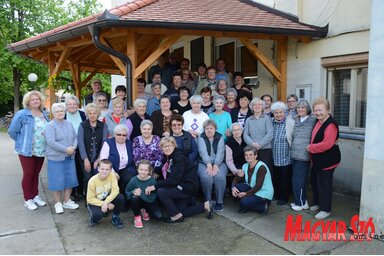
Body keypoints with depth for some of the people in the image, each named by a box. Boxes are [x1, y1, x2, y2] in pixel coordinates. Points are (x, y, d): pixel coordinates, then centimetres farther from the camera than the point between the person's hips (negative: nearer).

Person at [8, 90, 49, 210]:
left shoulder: (44, 114, 7)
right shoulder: (22, 114, -11)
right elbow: (12, 131, -9)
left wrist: (45, 144, 10)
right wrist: (23, 142, -3)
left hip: (41, 151, 5)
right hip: (27, 151, -5)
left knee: (36, 174, 15)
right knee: (28, 174, 3)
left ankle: (35, 196, 26)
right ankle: (28, 199, 14)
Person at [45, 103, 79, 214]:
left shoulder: (69, 124, 11)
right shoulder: (50, 126, -9)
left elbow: (75, 137, 10)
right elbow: (51, 142, -18)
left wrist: (73, 147, -10)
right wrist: (66, 149, -19)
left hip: (70, 157, 6)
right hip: (56, 158, -5)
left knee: (70, 179, 10)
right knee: (57, 181, 2)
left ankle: (67, 201, 24)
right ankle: (58, 203, 17)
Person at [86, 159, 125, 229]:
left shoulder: (112, 176, -18)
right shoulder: (92, 181, -23)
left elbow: (115, 190, -22)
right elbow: (90, 199, -18)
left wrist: (106, 202, -35)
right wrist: (104, 204, -26)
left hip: (107, 198, 3)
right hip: (95, 202, -3)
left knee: (121, 198, -25)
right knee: (99, 214, -34)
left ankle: (115, 217, 2)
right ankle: (94, 218, 6)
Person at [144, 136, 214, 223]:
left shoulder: (179, 157, -20)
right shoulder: (169, 157, 7)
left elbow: (174, 180, -27)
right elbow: (169, 177, 8)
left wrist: (155, 186, -27)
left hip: (189, 186, -9)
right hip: (182, 186, 9)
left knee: (161, 192, -20)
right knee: (179, 211, 11)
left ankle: (176, 216, -4)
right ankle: (205, 206, 24)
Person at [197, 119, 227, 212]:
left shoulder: (220, 137, 9)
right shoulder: (201, 138, 7)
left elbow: (220, 152, -6)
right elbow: (203, 152, -9)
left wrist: (215, 166, -22)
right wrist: (209, 165, -25)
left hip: (219, 163, 1)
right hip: (204, 163, 0)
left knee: (220, 177, -29)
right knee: (206, 177, -30)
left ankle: (219, 202, -11)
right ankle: (207, 201, -10)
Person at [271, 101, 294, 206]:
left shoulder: (290, 122, -9)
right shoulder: (271, 122, 5)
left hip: (285, 157, -4)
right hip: (274, 157, 4)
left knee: (285, 179, 6)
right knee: (275, 177, 14)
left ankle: (284, 197, 22)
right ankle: (276, 194, 32)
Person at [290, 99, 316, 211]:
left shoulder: (313, 120, -8)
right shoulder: (295, 120, 11)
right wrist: (292, 148, 14)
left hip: (304, 155, -6)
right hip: (294, 154, 6)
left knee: (298, 180, -1)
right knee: (296, 180, 14)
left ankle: (301, 203, 17)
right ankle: (301, 201, 28)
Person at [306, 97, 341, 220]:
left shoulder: (331, 124, -23)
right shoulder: (319, 121, 7)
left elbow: (327, 144, -30)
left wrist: (311, 148, -19)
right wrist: (311, 147, 8)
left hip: (327, 161, -10)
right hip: (317, 160, 10)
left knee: (324, 185, 2)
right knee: (314, 182, 21)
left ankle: (325, 209, 17)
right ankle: (317, 203, 39)